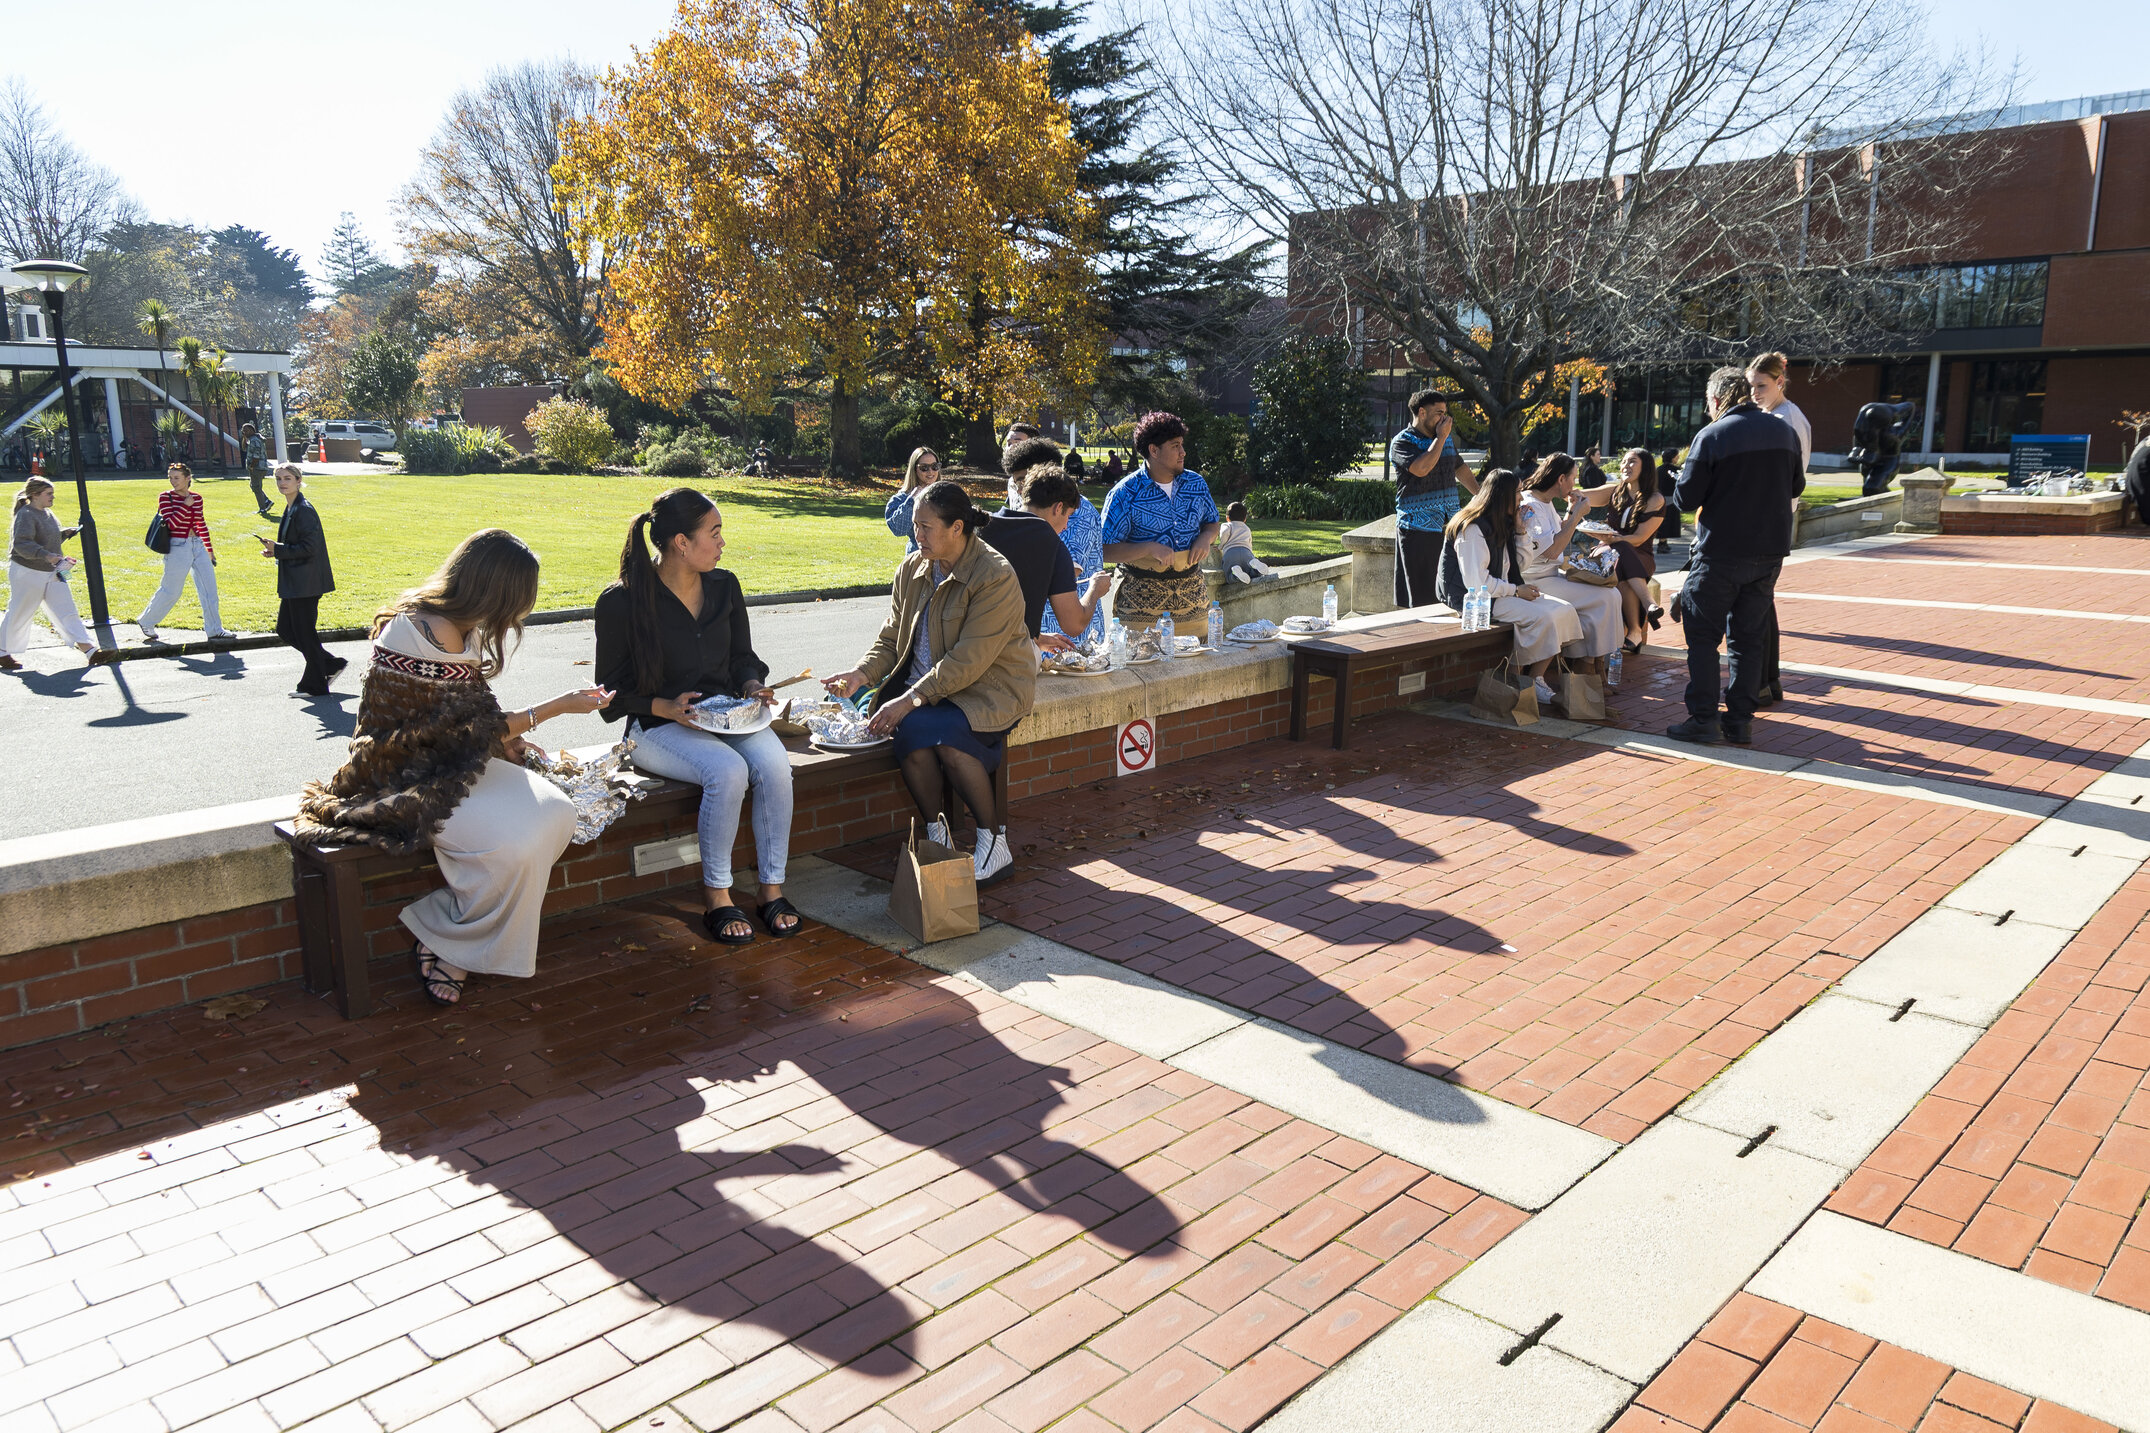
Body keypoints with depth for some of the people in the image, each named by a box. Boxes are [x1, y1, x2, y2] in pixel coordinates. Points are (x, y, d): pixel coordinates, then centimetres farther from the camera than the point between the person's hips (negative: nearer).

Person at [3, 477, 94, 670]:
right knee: (20, 613, 3)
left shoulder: (47, 513, 9)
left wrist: (65, 533, 4)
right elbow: (22, 544, -29)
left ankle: (84, 644, 1)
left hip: (51, 572, 8)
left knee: (65, 607, 2)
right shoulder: (26, 515, -17)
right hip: (27, 572, -8)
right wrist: (47, 555, -40)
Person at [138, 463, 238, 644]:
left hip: (198, 546, 5)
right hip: (178, 547, -5)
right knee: (170, 591, 2)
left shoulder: (196, 498, 8)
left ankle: (214, 630, 6)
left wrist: (210, 550, 18)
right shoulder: (165, 497, -6)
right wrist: (186, 506, -16)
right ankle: (146, 622, 23)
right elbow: (171, 523, -17)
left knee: (209, 587, 1)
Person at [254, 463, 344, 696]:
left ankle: (314, 685, 12)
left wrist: (277, 550, -15)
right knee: (285, 630, 13)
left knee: (305, 632, -1)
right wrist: (274, 548, 5)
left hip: (304, 583, -10)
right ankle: (331, 664, 21)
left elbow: (309, 548, -21)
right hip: (292, 583, 10)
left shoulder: (304, 510, -16)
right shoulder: (291, 509, 13)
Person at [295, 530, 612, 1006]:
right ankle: (439, 942, -3)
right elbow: (472, 730, -17)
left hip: (446, 761, 9)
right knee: (514, 844, -28)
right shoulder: (430, 633, -22)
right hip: (407, 777, -9)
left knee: (555, 812, -15)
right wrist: (557, 707, -11)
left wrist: (507, 737, 5)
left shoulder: (456, 623, 8)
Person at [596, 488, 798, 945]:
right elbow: (613, 691, -3)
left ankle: (772, 889, -15)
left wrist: (753, 687, -6)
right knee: (727, 771, -33)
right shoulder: (622, 602, -8)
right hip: (658, 726, -4)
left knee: (774, 763, -27)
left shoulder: (724, 586, 6)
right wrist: (666, 707, -20)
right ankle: (716, 896, -15)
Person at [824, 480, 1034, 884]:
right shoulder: (912, 570, 8)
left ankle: (994, 843, -14)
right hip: (926, 682, 5)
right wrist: (861, 674, -7)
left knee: (944, 732, -34)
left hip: (991, 687, -5)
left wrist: (909, 701, -26)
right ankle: (938, 837, -9)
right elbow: (891, 638, 13)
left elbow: (968, 661, -22)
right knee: (911, 731, -28)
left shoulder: (995, 577, -16)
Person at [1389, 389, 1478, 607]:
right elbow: (1421, 468, -24)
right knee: (1421, 595, -4)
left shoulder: (1447, 438, 16)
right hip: (1419, 529, -6)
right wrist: (1441, 438, -14)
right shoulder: (1402, 442, -6)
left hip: (1450, 525, 6)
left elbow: (1460, 469, 29)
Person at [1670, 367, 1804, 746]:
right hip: (1770, 551, 5)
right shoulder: (1784, 431, 6)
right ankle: (1741, 719, 12)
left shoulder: (1711, 436, -11)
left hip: (1721, 552, -5)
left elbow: (1686, 499, -10)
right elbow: (1796, 487, 16)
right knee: (1749, 636, 11)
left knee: (1702, 633, 4)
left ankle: (1703, 718, 1)